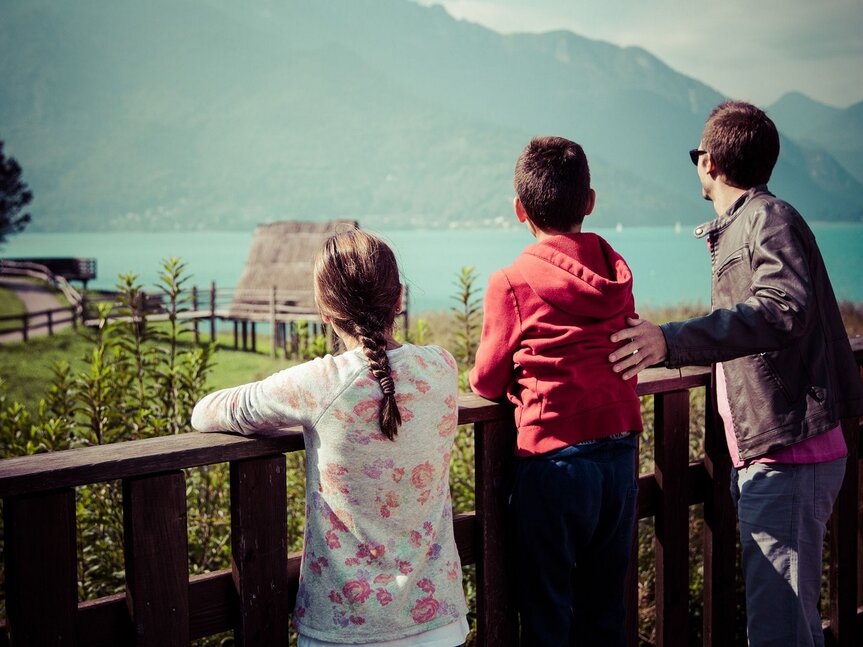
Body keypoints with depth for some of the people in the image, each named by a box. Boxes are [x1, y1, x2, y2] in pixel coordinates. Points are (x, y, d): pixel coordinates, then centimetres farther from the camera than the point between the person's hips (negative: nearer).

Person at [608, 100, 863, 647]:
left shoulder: (770, 219, -12)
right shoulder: (736, 228, 18)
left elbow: (785, 309, -31)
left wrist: (672, 340, -39)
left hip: (790, 454, -10)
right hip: (762, 458, 10)